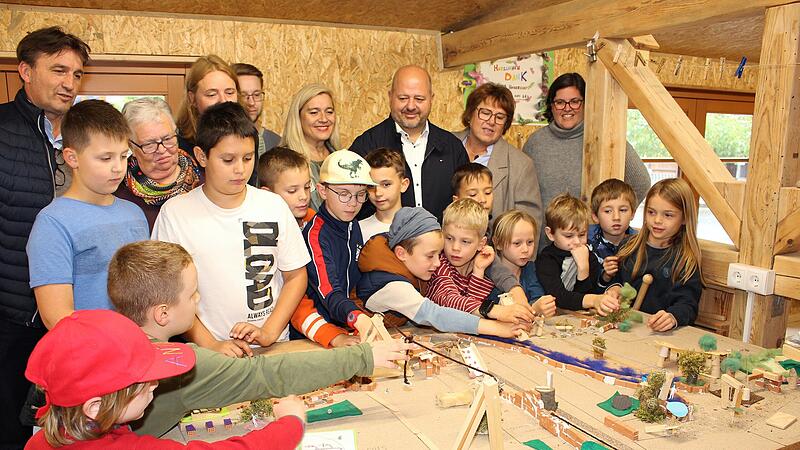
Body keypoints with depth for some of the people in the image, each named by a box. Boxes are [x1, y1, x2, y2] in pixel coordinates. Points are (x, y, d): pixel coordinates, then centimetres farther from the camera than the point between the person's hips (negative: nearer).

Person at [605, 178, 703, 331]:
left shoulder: (686, 259, -1)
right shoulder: (629, 245, 13)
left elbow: (687, 304, -9)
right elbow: (615, 280, 19)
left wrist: (673, 317, -30)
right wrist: (613, 289, -4)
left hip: (659, 332, -1)